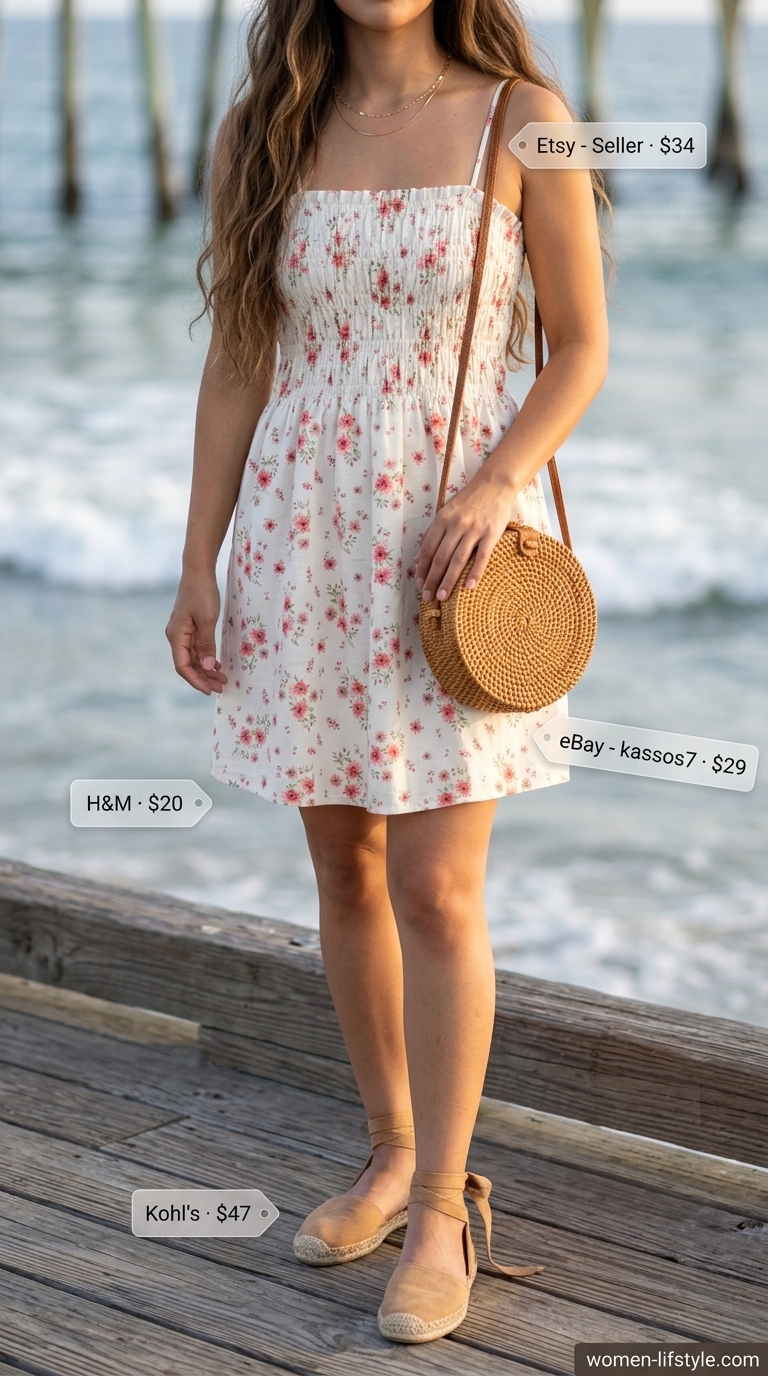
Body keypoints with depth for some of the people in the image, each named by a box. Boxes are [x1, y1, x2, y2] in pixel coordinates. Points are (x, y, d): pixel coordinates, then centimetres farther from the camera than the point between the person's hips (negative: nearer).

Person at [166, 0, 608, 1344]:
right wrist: (198, 565, 3)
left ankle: (442, 1214, 8)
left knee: (434, 889, -5)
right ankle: (394, 1152, 30)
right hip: (301, 539, 4)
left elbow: (581, 345, 0)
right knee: (346, 871, 12)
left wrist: (496, 486, -17)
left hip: (453, 547, -3)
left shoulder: (524, 119, -5)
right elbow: (236, 363, 7)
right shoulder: (262, 129, 4)